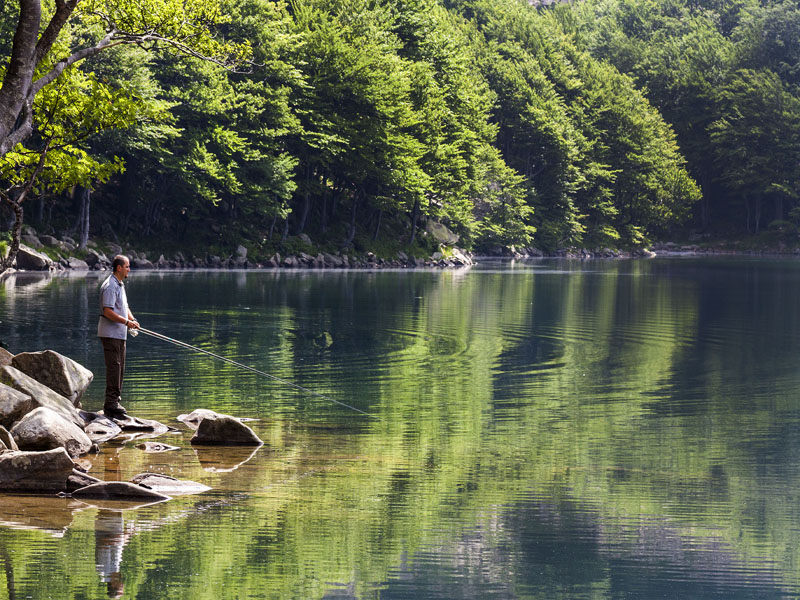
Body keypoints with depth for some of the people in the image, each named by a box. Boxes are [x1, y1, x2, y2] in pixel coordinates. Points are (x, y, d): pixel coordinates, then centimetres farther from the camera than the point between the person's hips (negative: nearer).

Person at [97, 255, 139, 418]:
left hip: (120, 334, 10)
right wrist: (126, 322, -22)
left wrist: (132, 320, 6)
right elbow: (108, 311, -23)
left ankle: (116, 400, 20)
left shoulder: (120, 285, 17)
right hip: (110, 333, -10)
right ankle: (111, 403, -10)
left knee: (120, 367, 13)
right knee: (114, 367, -11)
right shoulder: (110, 286, -16)